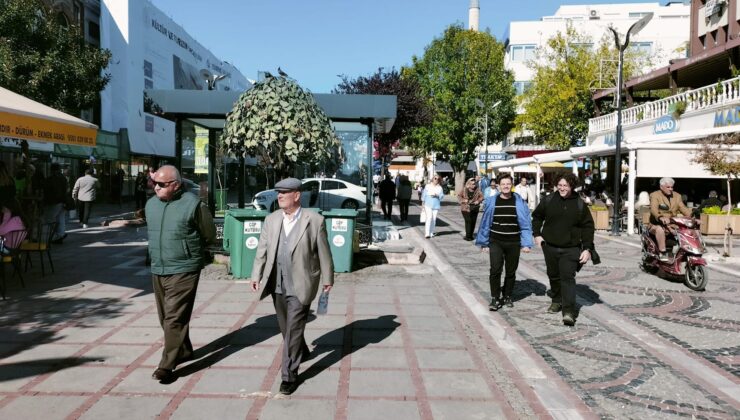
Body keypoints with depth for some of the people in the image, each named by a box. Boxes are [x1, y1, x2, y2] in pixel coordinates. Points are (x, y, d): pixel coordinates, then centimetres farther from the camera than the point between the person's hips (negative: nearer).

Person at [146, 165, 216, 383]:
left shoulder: (192, 204, -12)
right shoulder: (151, 204, 7)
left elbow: (209, 235, -2)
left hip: (183, 270, -7)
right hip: (157, 270, 7)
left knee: (175, 318, -7)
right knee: (166, 317, 15)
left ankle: (167, 365, -2)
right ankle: (184, 351, 33)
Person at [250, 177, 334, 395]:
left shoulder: (314, 220, -9)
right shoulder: (272, 220, 4)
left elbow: (323, 252, -3)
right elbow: (262, 249, 7)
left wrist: (327, 278, 2)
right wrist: (256, 275, 3)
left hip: (300, 285, -5)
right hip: (277, 284, 5)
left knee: (293, 330, -5)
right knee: (286, 327, 19)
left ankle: (289, 375, 6)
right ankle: (301, 351, 46)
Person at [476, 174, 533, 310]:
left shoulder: (519, 202, -2)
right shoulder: (492, 201, 0)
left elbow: (526, 224, -2)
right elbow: (485, 222, 5)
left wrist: (526, 243, -8)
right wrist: (483, 242, 5)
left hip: (513, 243, 1)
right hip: (495, 242, 0)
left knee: (511, 272, 11)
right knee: (495, 270, -12)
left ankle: (507, 297, 29)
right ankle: (495, 298, 1)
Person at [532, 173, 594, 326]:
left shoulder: (579, 204, -4)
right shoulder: (549, 200, 0)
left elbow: (588, 227, 0)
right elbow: (537, 216, 15)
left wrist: (587, 248, -6)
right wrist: (537, 234, 4)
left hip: (570, 249, -3)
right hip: (550, 246, 3)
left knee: (568, 277, -12)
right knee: (553, 276, 15)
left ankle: (569, 311, -13)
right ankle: (557, 301, 35)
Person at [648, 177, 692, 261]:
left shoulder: (677, 196, 16)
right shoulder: (655, 195, -3)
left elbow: (683, 209, 5)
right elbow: (653, 209, -21)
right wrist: (660, 217, -42)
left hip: (672, 225, 5)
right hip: (657, 224, -5)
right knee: (660, 229, -38)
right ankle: (663, 252, -31)